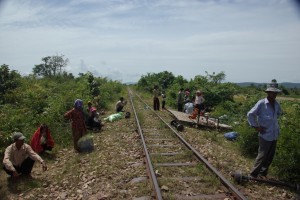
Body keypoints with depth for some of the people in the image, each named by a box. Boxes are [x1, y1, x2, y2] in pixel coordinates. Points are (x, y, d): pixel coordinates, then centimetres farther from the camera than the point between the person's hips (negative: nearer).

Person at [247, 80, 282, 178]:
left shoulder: (276, 104, 6)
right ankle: (253, 175, 13)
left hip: (274, 136, 7)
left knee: (270, 156, 16)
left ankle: (263, 173, 32)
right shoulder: (261, 103, -15)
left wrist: (274, 120, 16)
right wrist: (256, 126, -16)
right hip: (265, 136, -7)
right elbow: (250, 114, -19)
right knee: (262, 156, -1)